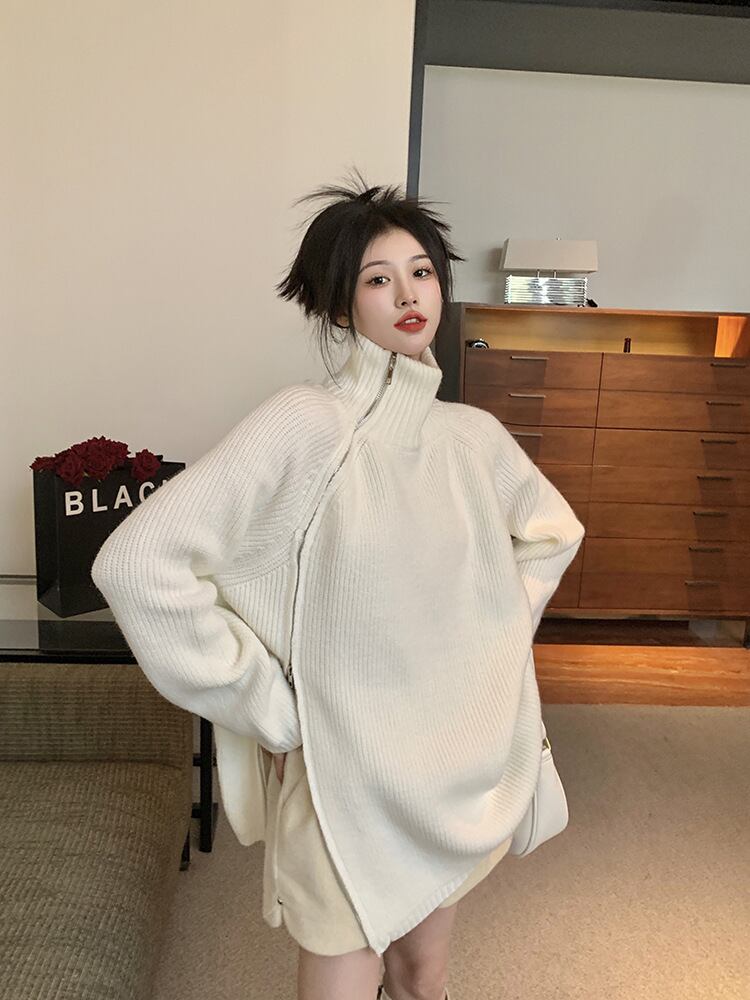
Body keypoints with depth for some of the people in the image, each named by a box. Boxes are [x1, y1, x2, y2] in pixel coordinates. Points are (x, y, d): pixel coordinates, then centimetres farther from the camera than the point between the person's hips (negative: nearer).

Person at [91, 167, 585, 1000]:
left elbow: (553, 530, 17)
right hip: (347, 777, -5)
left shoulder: (473, 433, -2)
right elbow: (138, 561, -24)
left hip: (464, 772, 5)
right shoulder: (305, 424, -18)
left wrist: (500, 635, 7)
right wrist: (269, 706, -19)